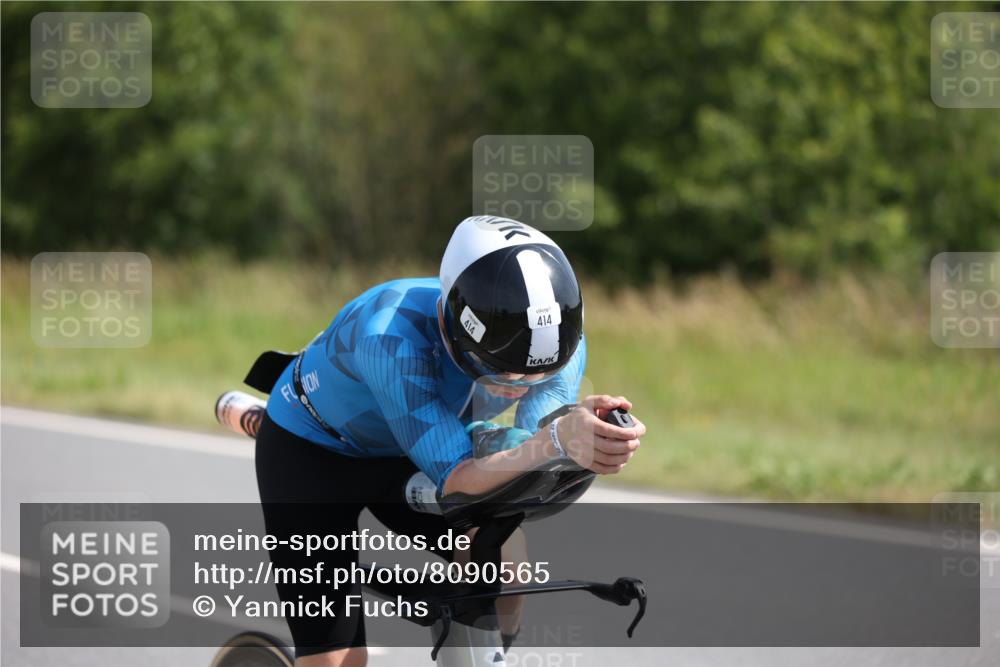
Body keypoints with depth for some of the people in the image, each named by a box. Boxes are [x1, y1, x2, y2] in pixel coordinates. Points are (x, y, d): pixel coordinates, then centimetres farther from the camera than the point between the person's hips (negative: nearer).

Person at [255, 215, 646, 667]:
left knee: (503, 557, -21)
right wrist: (558, 440, -63)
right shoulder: (394, 336, -42)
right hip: (311, 453, -5)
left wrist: (582, 440, -60)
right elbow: (454, 478, -45)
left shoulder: (555, 339, -27)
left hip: (404, 457, 5)